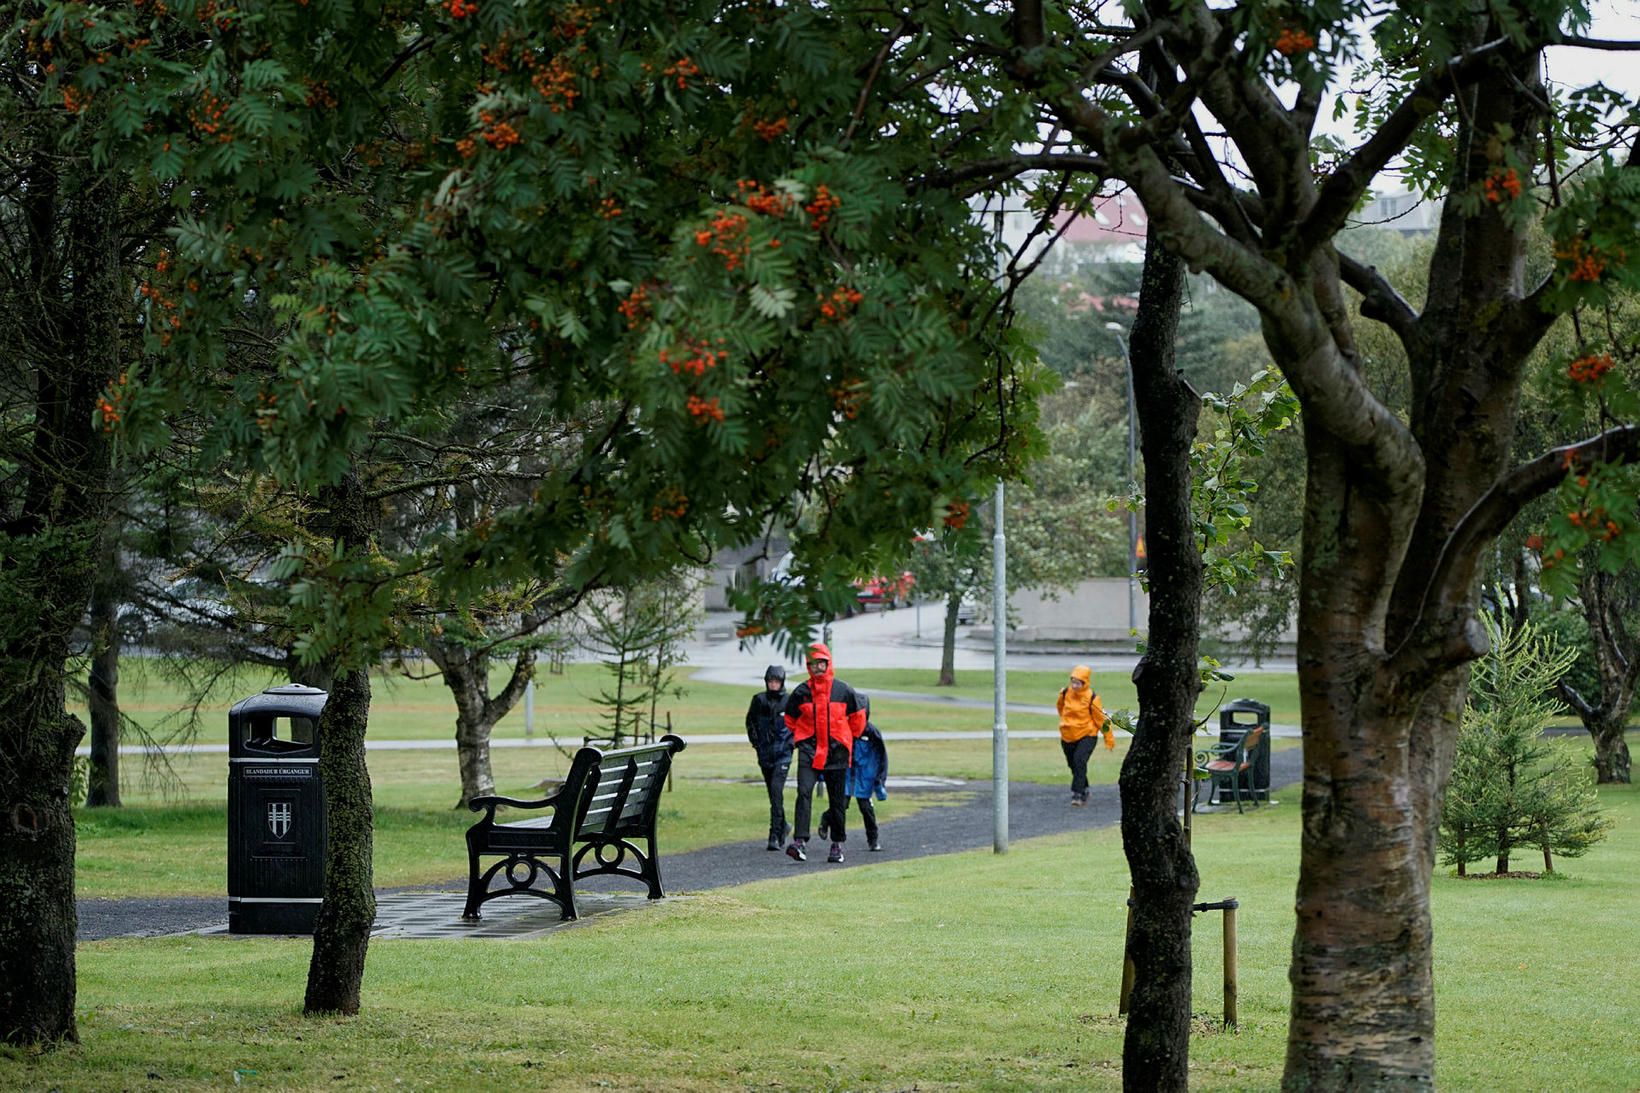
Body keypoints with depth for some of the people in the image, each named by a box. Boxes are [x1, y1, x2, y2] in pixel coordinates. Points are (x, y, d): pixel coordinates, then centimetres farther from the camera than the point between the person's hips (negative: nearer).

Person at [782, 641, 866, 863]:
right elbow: (790, 718, 16)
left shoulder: (843, 690, 0)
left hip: (837, 751, 1)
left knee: (837, 800, 8)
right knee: (804, 793, -17)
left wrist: (850, 740, 15)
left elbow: (858, 716, 13)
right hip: (809, 750, -1)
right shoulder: (801, 692, 1)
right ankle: (800, 842, -25)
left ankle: (837, 844, 21)